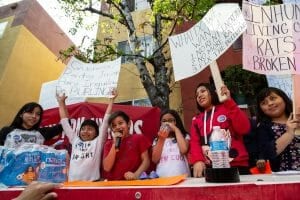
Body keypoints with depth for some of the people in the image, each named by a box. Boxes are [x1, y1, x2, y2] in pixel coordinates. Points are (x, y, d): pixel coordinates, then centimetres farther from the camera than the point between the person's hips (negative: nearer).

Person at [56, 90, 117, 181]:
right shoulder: (75, 140, 14)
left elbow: (106, 120, 3)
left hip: (92, 182, -3)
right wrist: (61, 102, 22)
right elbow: (64, 121, 19)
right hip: (73, 182, 3)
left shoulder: (98, 141, 6)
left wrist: (111, 100, 4)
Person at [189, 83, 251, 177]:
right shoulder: (196, 120, 16)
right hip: (209, 168, 2)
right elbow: (194, 143, 4)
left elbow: (244, 129, -8)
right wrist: (197, 161, -15)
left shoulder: (227, 108, 7)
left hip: (235, 166, -2)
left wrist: (229, 102, -10)